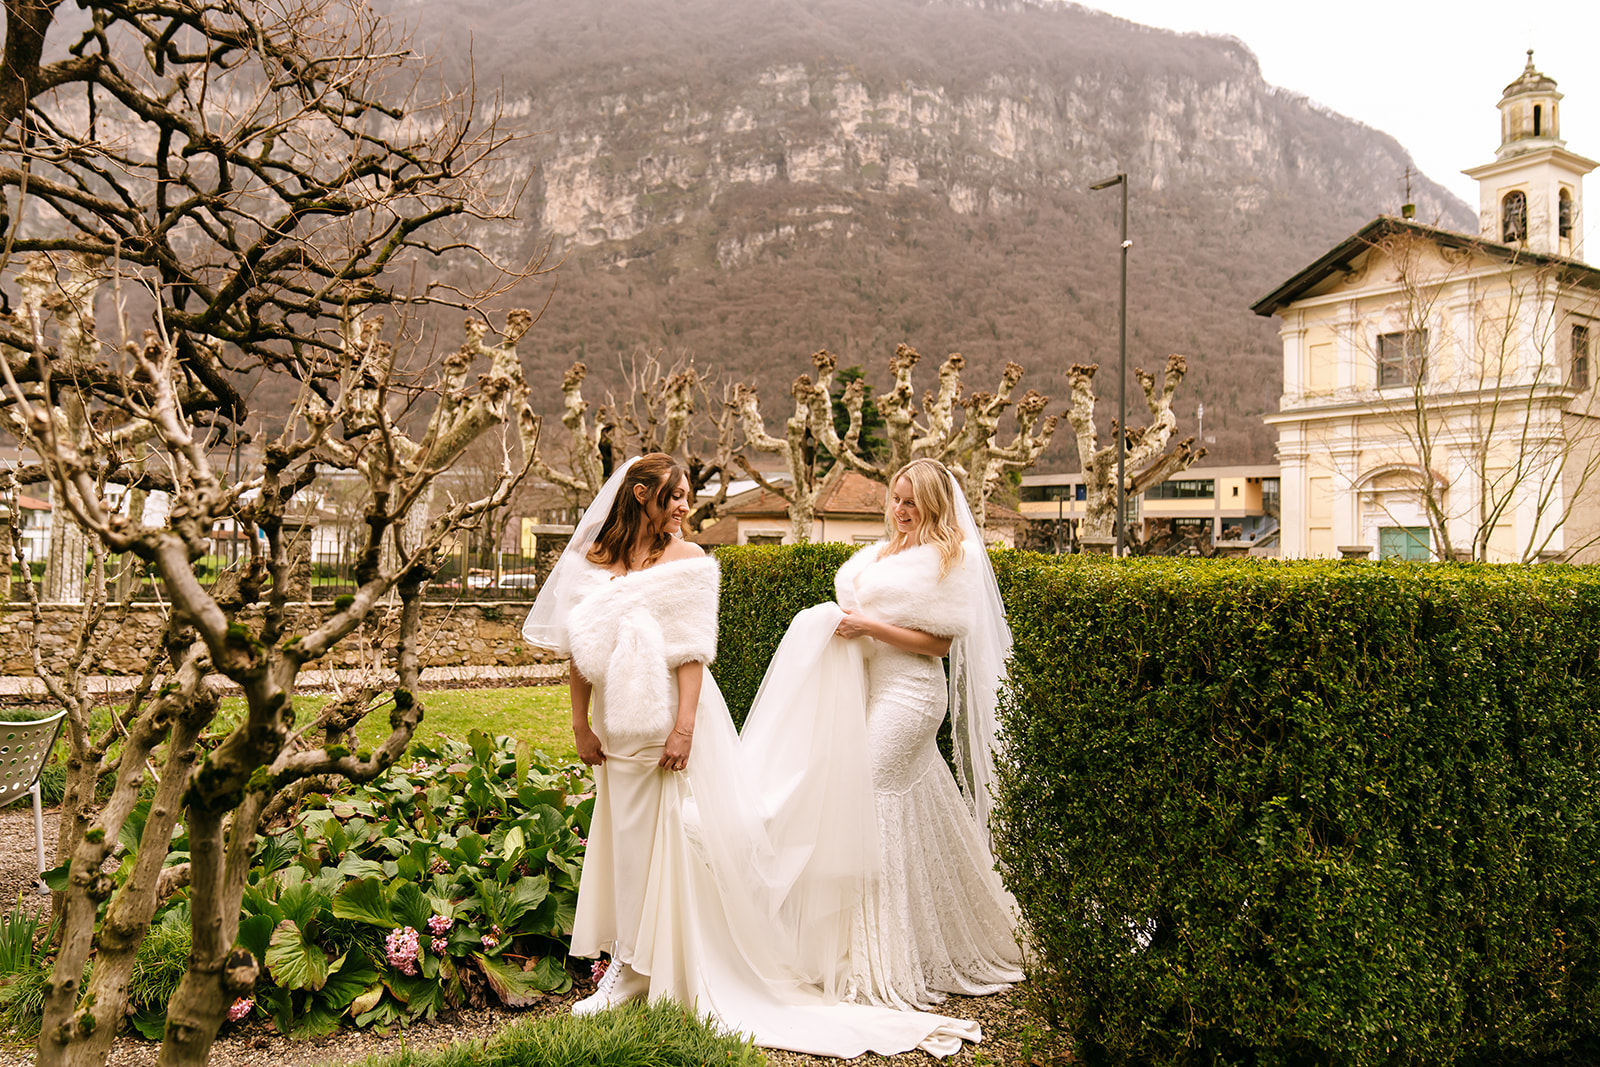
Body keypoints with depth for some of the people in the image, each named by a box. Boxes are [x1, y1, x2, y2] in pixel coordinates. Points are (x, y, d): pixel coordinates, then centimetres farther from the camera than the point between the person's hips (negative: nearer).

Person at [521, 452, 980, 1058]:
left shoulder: (686, 561, -5)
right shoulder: (589, 560, 3)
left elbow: (692, 650, -10)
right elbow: (578, 650, 7)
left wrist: (684, 726, -17)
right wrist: (581, 725, 5)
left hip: (672, 719, -4)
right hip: (618, 726, 4)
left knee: (678, 842, 1)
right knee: (623, 840, 13)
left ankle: (685, 973, 15)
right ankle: (629, 966, 29)